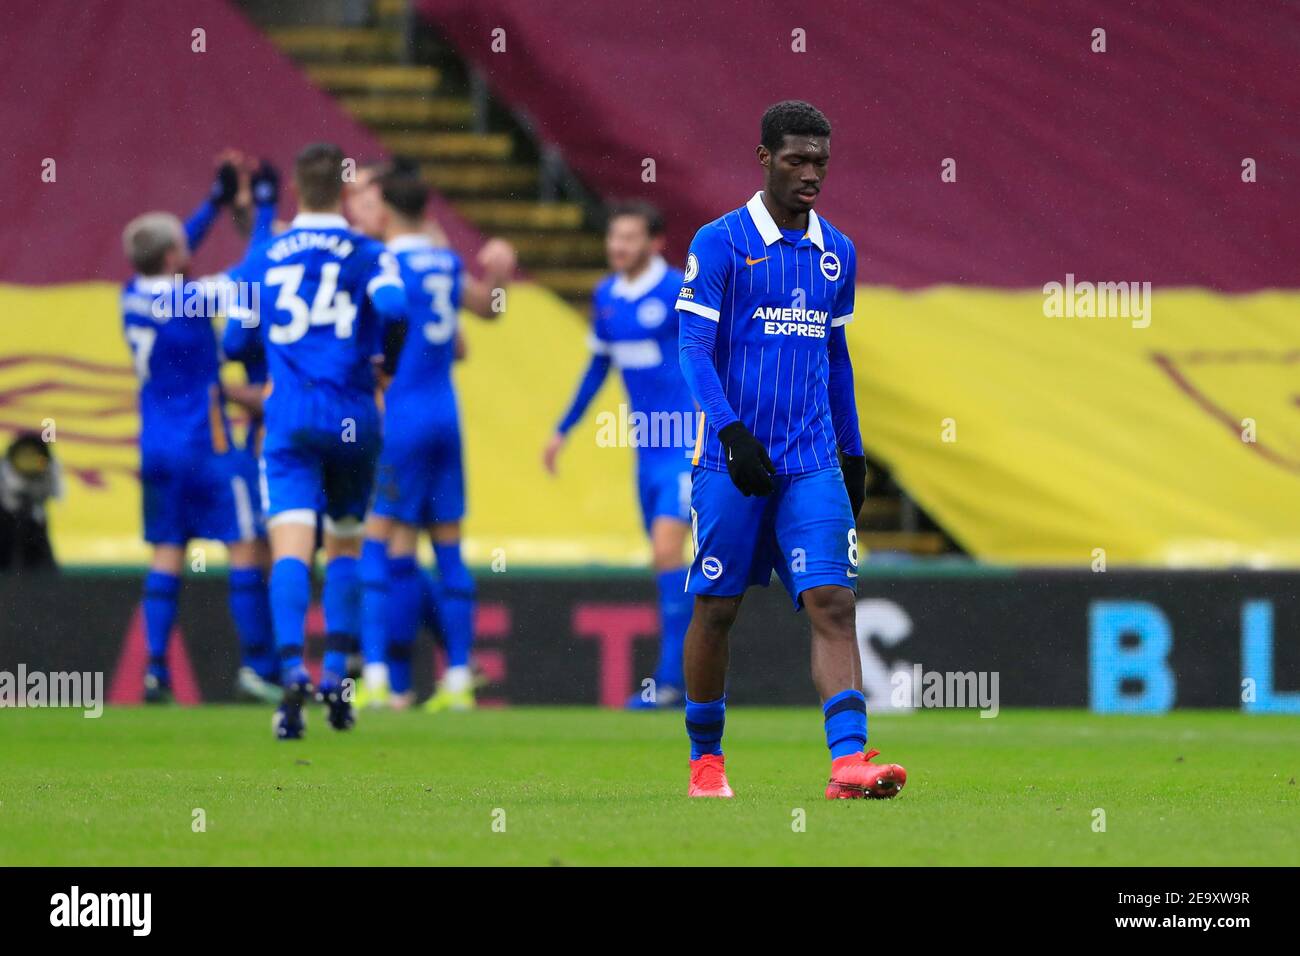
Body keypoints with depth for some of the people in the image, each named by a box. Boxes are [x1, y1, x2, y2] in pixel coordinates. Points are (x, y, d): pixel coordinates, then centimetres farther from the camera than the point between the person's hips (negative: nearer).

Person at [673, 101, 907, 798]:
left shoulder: (837, 253, 12)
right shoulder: (720, 243, -4)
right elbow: (695, 347, -8)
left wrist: (852, 451, 20)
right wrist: (731, 432, -20)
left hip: (813, 464, 3)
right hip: (734, 456, -3)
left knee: (832, 602, -11)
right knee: (715, 608, 4)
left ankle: (848, 760, -21)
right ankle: (706, 759, 20)